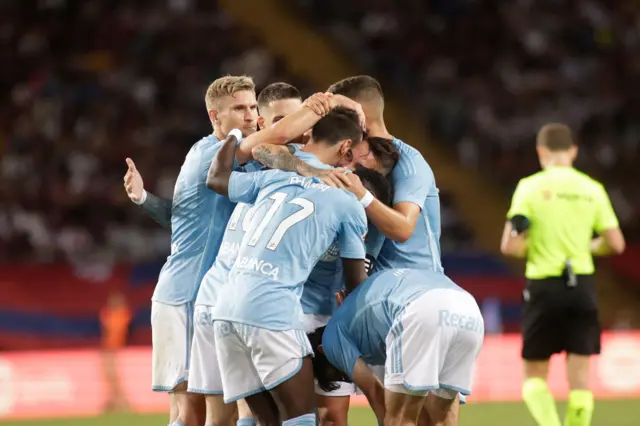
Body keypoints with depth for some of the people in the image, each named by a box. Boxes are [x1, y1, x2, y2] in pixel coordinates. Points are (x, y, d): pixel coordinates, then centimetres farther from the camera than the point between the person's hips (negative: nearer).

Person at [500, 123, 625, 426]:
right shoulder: (592, 189, 4)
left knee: (534, 375, 9)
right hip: (582, 285, 2)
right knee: (579, 376, 6)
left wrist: (530, 250, 9)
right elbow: (616, 244, 3)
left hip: (544, 286, -2)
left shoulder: (531, 187, -5)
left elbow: (510, 245, -12)